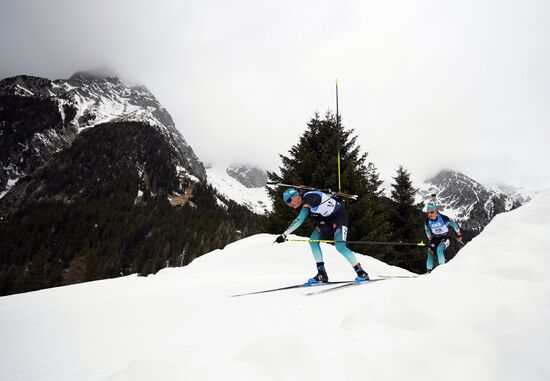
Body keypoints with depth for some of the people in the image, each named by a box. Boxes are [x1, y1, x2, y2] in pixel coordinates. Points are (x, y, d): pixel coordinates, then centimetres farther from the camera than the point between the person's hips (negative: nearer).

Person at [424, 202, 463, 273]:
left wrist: (459, 235, 0)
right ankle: (429, 271, 7)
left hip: (445, 238, -4)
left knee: (439, 250, -29)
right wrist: (430, 238, 16)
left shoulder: (443, 218, -24)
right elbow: (427, 229, 10)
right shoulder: (427, 221, -13)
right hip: (435, 239, 4)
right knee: (430, 252, -5)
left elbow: (454, 224, -8)